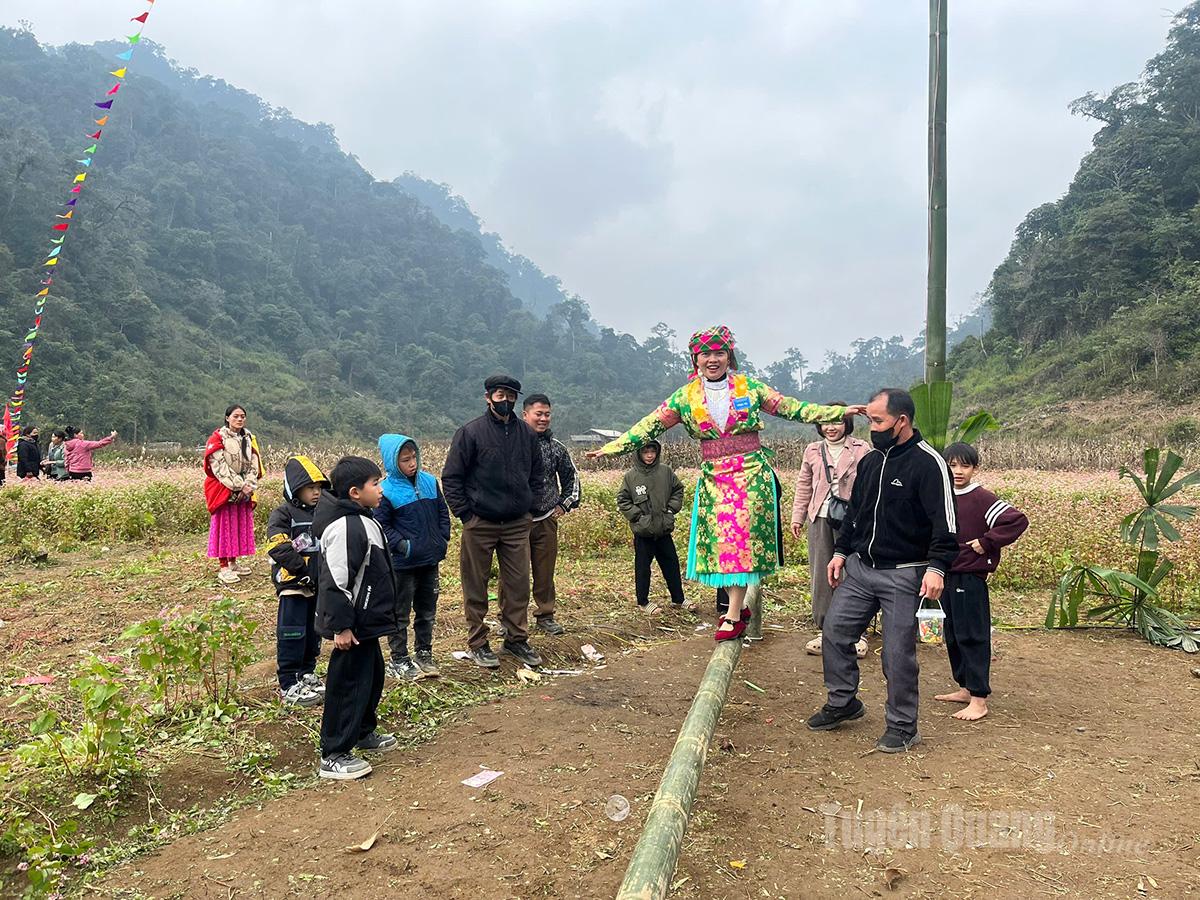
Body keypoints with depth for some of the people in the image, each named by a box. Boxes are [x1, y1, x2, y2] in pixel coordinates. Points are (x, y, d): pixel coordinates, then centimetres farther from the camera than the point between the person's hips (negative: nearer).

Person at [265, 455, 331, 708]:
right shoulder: (283, 515, -10)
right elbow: (278, 548, -21)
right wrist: (304, 569, -24)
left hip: (318, 586, 7)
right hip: (293, 584, -7)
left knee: (313, 634, 16)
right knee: (292, 636, -1)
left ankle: (307, 675, 31)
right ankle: (289, 686, 7)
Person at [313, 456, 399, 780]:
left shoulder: (362, 521, 11)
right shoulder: (345, 528, -24)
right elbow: (335, 582, -26)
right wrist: (341, 626, -24)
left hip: (366, 621, 11)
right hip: (354, 625, -11)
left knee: (372, 675, 22)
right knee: (348, 684, -2)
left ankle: (364, 732, 40)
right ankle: (333, 756, 8)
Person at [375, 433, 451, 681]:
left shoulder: (430, 482, 4)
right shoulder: (387, 491, -12)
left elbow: (443, 512, 12)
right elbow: (381, 525, -10)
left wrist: (443, 540, 4)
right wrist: (402, 546, -17)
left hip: (431, 561, 6)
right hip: (403, 564, -5)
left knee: (427, 611, 16)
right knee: (400, 613, 6)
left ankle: (424, 654, 30)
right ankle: (398, 660, 17)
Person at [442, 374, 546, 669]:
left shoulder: (527, 434, 7)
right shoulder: (471, 432, -7)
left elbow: (536, 475, 18)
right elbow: (451, 477, -5)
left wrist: (530, 507, 8)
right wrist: (466, 514, -8)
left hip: (518, 524, 4)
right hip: (480, 524, -4)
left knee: (518, 584, 8)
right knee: (476, 587, 5)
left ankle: (516, 639, 22)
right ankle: (478, 643, 18)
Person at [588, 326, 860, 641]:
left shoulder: (750, 387, 3)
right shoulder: (685, 397, 5)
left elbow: (791, 408, 5)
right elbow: (650, 425, 5)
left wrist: (839, 412, 1)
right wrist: (613, 447, -1)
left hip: (751, 471, -2)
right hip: (713, 477, 2)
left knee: (742, 535, -6)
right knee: (719, 539, 1)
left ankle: (733, 615, -1)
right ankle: (739, 607, 17)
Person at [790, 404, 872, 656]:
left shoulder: (861, 449, 2)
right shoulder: (812, 451, 12)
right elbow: (804, 486, 16)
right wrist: (797, 517, 13)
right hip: (820, 519, 3)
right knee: (820, 576, 6)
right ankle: (824, 630, 16)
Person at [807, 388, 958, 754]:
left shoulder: (928, 463, -12)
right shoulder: (869, 461, 10)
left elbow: (944, 522, -17)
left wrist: (937, 567, -26)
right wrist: (841, 551, 16)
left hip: (903, 575, -7)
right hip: (859, 567, 7)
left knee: (898, 653, -1)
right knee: (834, 632, 8)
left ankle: (902, 727, 17)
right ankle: (842, 703, 26)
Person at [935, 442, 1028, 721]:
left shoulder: (982, 498, -12)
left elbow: (1018, 521, -20)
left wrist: (987, 542, -17)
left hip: (970, 578, -7)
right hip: (947, 576, 8)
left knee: (972, 636, -3)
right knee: (953, 635, 15)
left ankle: (979, 699, 4)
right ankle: (966, 688, 28)